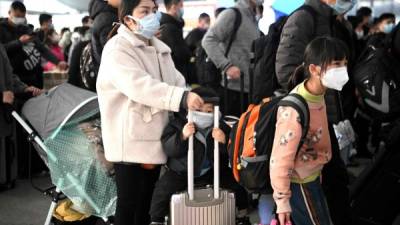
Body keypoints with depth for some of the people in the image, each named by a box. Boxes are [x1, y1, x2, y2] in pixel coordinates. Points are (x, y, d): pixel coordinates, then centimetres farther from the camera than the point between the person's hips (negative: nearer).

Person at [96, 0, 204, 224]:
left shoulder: (159, 48, 17)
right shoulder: (117, 49, -12)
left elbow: (175, 82, 9)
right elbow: (140, 86, -28)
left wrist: (195, 101, -11)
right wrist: (183, 98, -38)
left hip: (154, 139, 8)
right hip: (131, 141, -8)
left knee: (146, 205, 16)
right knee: (129, 206, -2)